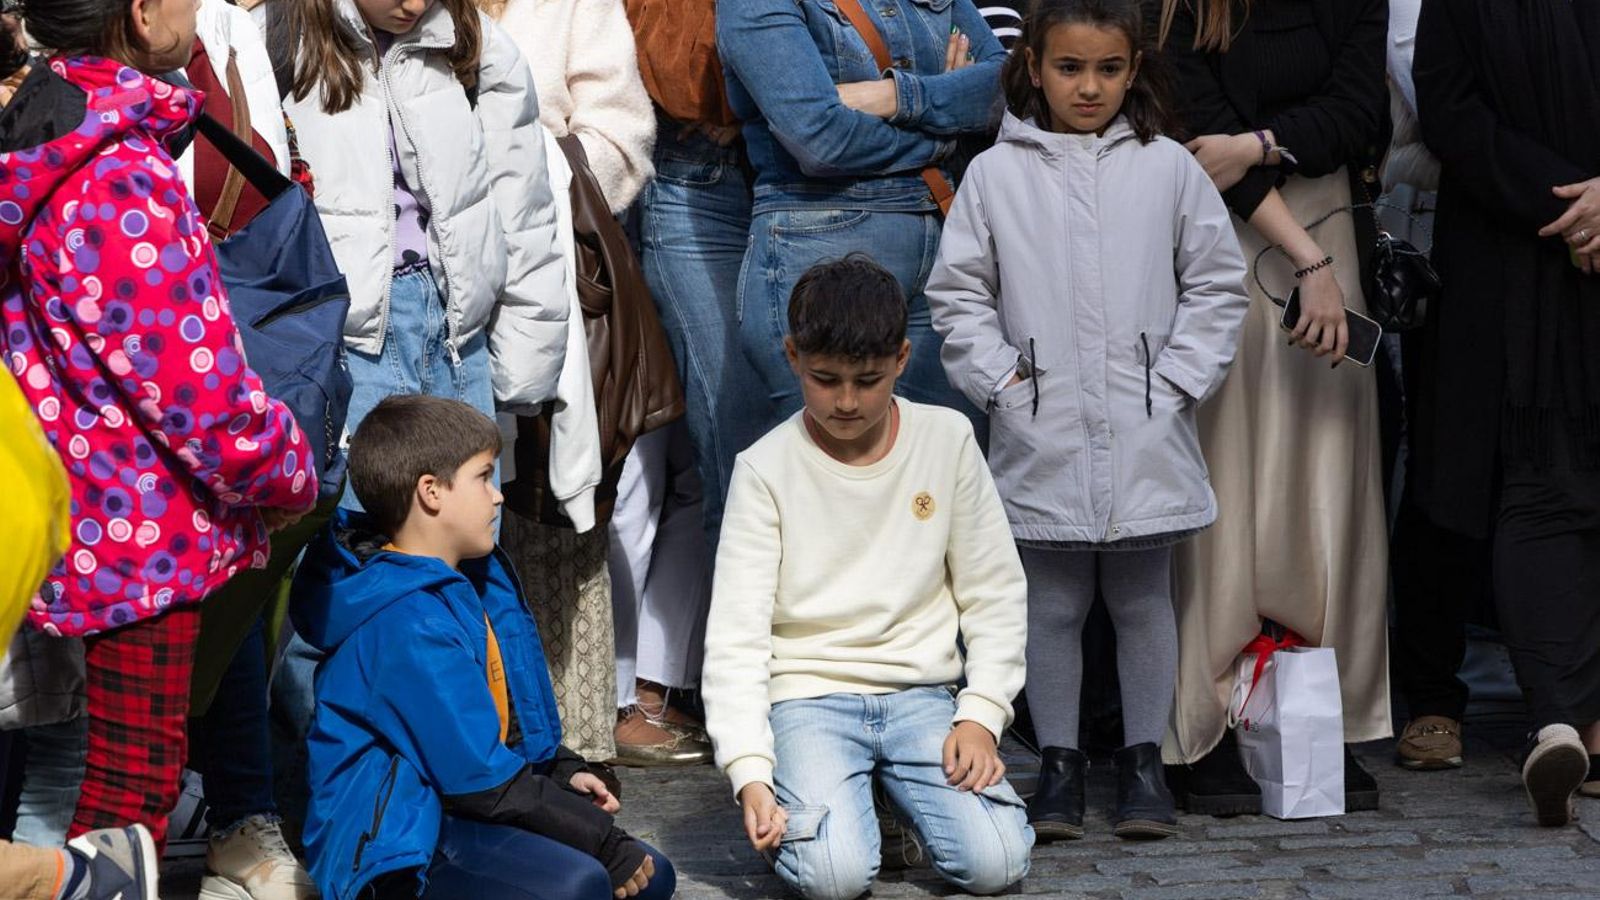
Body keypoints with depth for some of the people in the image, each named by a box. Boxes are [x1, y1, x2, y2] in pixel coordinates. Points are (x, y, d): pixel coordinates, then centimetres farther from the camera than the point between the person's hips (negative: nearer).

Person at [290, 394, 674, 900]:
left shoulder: (478, 581, 11)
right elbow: (481, 781, -21)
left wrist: (562, 773, 7)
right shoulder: (409, 622, -21)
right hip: (395, 853, -10)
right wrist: (605, 840, -15)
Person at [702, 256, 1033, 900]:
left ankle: (900, 792, 12)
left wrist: (981, 714, -7)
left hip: (921, 694, 3)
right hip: (808, 696, -2)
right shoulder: (768, 470, -7)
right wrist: (750, 774, -21)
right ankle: (794, 804, 8)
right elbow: (736, 635, -10)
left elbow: (995, 594, 6)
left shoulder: (947, 441, 1)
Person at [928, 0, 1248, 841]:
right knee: (1050, 605, 7)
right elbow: (957, 293, 6)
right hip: (1040, 435, 0)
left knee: (1143, 599, 9)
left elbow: (1217, 284, 6)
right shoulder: (996, 176, 2)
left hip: (1145, 436, 0)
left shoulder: (1168, 169, 3)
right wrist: (1000, 380, -4)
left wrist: (1178, 383, -2)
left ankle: (1144, 760, 19)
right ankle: (1059, 764, 17)